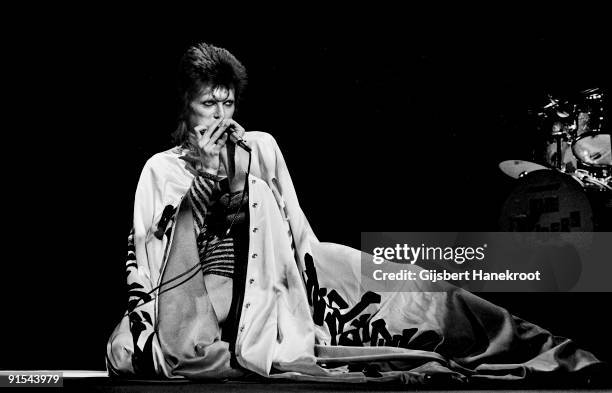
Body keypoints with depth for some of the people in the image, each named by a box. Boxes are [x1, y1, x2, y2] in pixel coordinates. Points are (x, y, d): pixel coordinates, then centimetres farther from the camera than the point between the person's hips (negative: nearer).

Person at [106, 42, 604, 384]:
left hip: (265, 281, 1)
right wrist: (203, 175, -10)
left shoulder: (260, 147, 11)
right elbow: (146, 251, -8)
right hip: (190, 290, 0)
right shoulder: (162, 169, 5)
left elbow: (296, 235, 12)